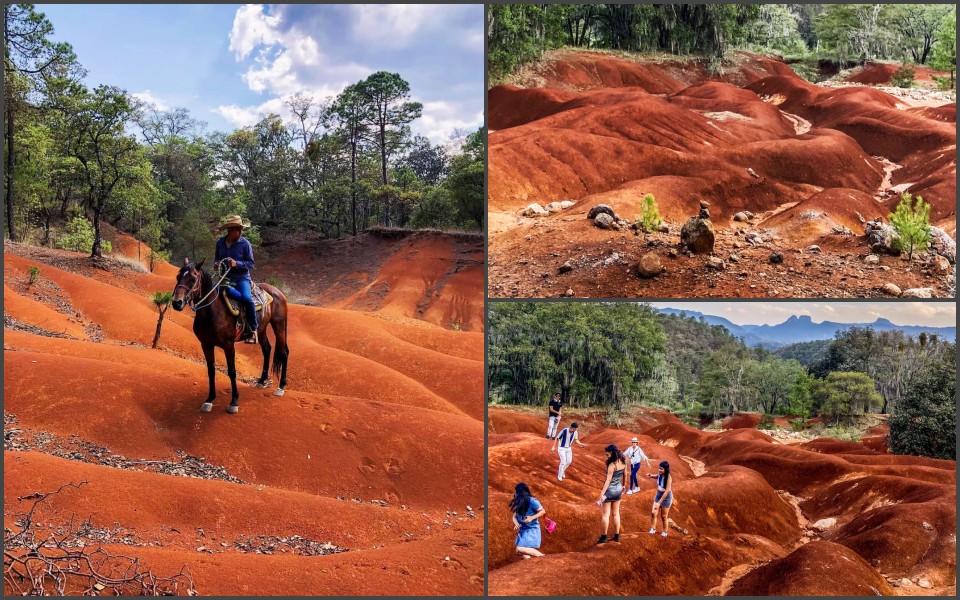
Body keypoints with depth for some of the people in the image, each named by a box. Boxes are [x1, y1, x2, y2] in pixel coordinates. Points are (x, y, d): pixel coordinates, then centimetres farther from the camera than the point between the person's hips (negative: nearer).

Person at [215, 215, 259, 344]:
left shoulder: (245, 243, -5)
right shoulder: (220, 243, 6)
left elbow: (250, 264, -5)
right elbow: (217, 259, 22)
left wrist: (236, 264, -21)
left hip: (242, 278, -4)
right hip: (225, 278, 4)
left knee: (246, 298, -29)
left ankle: (254, 329, -14)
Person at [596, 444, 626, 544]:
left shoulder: (612, 465, -23)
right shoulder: (623, 462, -1)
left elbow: (608, 480, -24)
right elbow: (624, 476, 10)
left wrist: (602, 494, -23)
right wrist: (622, 487, 23)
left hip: (610, 490, -7)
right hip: (618, 490, 7)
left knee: (605, 514, 4)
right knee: (616, 513, 16)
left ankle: (603, 537, 10)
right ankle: (617, 536, 23)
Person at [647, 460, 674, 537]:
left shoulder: (668, 478, -29)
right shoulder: (660, 474, -11)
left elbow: (666, 492, -29)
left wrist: (659, 503, -29)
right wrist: (651, 475, -5)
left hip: (666, 497, -5)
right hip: (658, 494, 5)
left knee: (663, 517, 9)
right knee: (653, 513, -1)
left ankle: (665, 532, 28)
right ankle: (653, 529, 15)